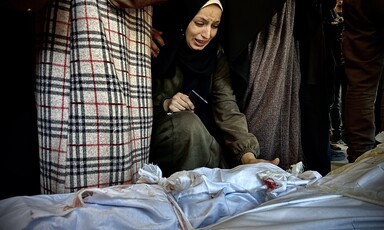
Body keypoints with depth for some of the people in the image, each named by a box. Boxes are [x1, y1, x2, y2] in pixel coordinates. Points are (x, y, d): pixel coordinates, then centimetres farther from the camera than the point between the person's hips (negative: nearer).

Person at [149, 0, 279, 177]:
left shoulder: (215, 54, -2)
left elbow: (227, 107, -14)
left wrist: (248, 156, -28)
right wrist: (164, 104, -24)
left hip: (198, 136, 3)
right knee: (188, 122, -33)